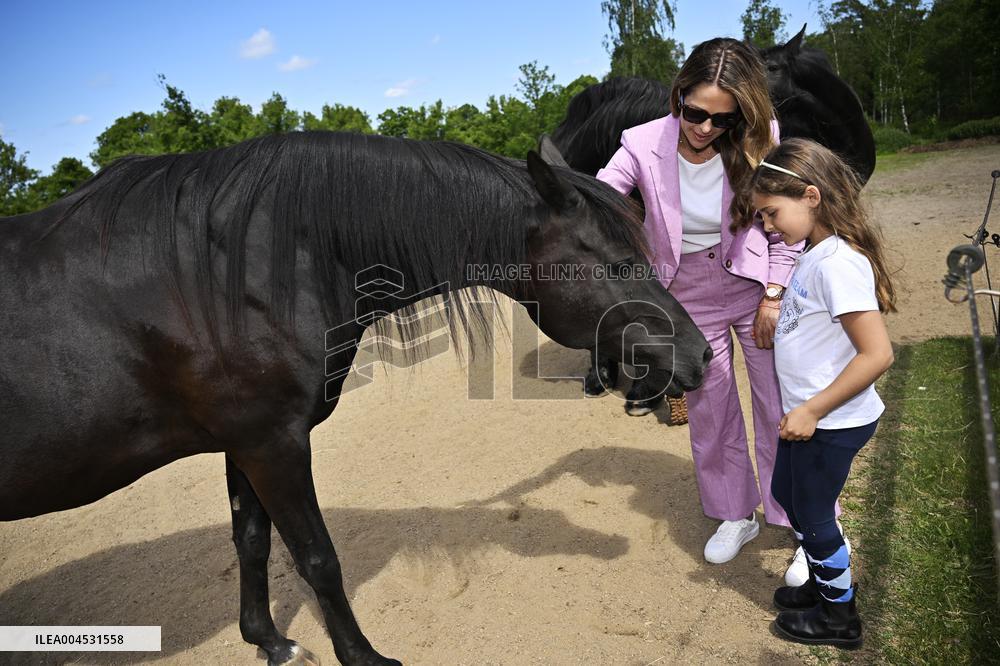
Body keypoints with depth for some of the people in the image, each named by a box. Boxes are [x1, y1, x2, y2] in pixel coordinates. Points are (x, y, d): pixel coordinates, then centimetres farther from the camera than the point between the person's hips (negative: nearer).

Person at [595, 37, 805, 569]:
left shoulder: (759, 140, -15)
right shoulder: (644, 146, -15)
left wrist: (773, 298, -8)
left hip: (755, 284, -1)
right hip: (688, 295, 1)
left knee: (781, 404, 6)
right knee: (708, 408, 12)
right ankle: (736, 515, 33)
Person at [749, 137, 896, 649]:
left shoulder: (837, 263, -25)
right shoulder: (815, 254, 3)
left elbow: (877, 354, -28)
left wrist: (812, 411, -23)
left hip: (831, 422, -9)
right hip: (808, 414, 9)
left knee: (813, 515, 10)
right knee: (786, 494, 24)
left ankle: (840, 616, 33)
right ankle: (824, 583, 45)